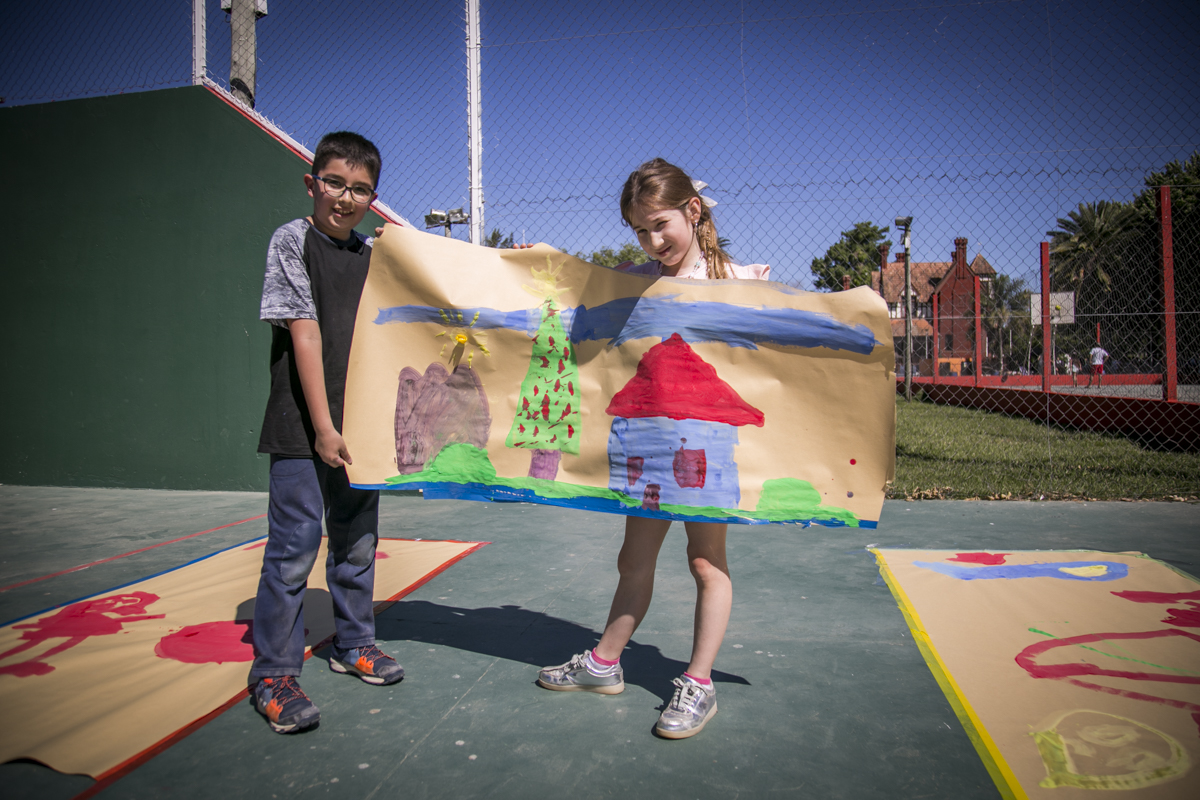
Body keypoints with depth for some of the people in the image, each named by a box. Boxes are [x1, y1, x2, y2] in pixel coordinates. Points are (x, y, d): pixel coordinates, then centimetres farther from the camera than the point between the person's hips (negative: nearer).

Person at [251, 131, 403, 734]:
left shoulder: (373, 256, 11)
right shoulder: (292, 240, -5)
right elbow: (304, 332, -12)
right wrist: (323, 426, -16)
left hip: (359, 424, 6)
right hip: (302, 427, -6)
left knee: (357, 539, 14)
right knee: (295, 543, -3)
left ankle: (353, 644, 32)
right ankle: (273, 674, 12)